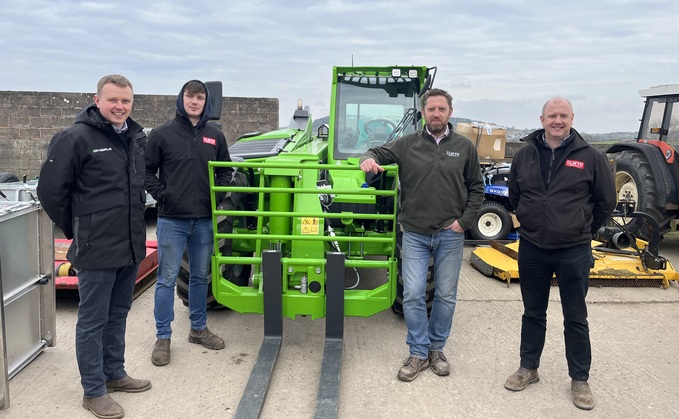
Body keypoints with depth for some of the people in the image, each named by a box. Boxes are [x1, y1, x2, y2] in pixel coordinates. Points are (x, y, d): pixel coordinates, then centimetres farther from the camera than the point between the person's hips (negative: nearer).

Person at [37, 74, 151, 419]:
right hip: (97, 249, -7)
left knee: (118, 314, 19)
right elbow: (50, 190, -10)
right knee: (93, 320, 5)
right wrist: (76, 230, -2)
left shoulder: (137, 138, 8)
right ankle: (93, 391, 19)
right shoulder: (76, 138, -13)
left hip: (132, 246, 7)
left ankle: (114, 373, 35)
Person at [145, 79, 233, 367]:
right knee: (167, 279, 2)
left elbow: (225, 169, 16)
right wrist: (161, 194, -10)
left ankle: (199, 328, 30)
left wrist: (218, 193, 1)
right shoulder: (162, 134, -3)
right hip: (172, 220, -3)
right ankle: (163, 337, 14)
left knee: (201, 276, 15)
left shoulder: (215, 135, 7)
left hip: (204, 219, 4)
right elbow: (146, 171, 1)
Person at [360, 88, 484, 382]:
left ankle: (436, 348, 29)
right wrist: (369, 159, -16)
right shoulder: (407, 144, 2)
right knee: (413, 295, -1)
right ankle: (419, 353, 16)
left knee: (446, 296, 10)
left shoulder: (464, 147, 4)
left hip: (450, 236, 1)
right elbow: (380, 152, 9)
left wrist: (465, 220, -2)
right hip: (415, 234, 0)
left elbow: (476, 189, 9)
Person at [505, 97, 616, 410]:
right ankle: (528, 368, 31)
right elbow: (514, 196, 16)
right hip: (532, 249, 3)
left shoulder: (591, 157, -6)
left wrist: (583, 229, 9)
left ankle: (580, 380, 24)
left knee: (575, 319, 9)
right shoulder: (524, 155, 2)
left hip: (574, 252, -2)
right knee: (533, 314, 16)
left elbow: (606, 201, 3)